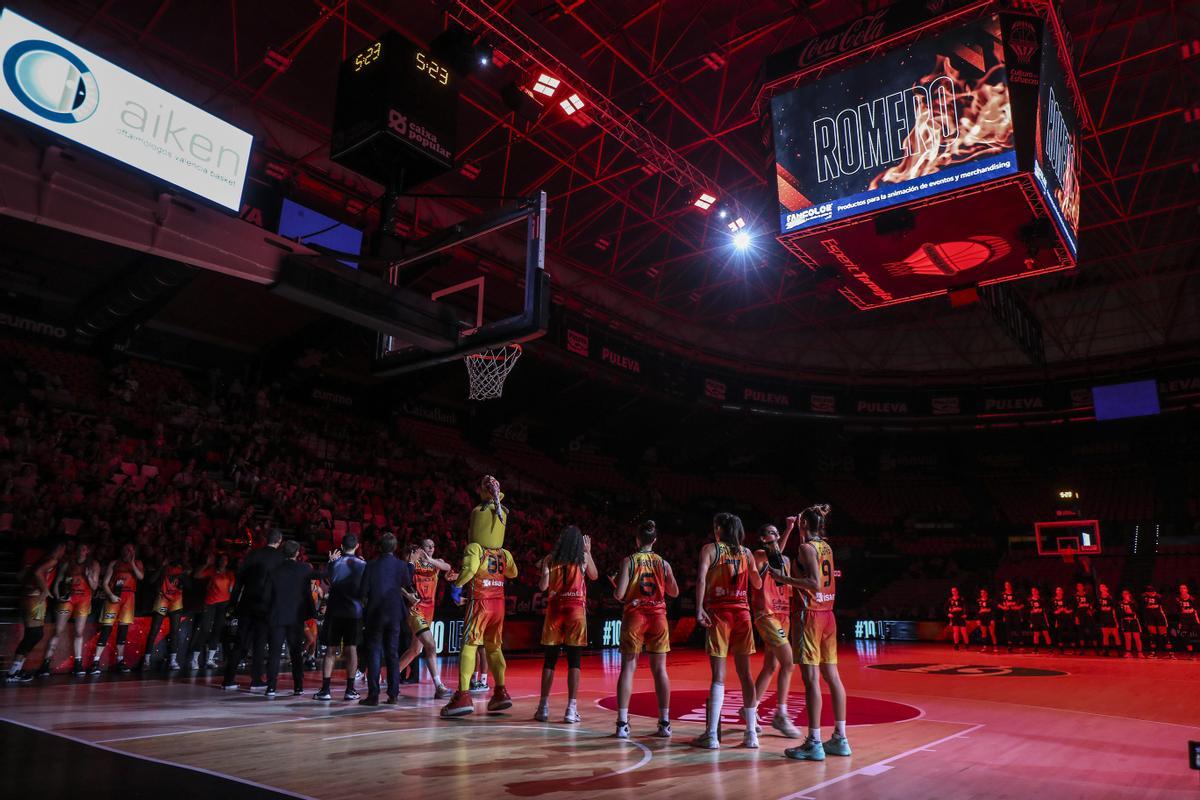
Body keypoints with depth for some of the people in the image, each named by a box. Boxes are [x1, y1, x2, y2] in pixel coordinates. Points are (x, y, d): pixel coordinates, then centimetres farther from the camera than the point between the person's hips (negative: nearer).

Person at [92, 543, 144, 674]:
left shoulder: (137, 563, 15)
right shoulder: (114, 563, 11)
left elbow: (141, 577, -4)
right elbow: (105, 583, 7)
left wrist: (132, 563, -11)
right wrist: (111, 595, -8)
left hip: (129, 597, 1)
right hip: (113, 596, -1)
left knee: (123, 628, 2)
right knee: (106, 627, -9)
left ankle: (120, 660, 9)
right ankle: (96, 661, -10)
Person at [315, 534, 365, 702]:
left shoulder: (334, 563, -4)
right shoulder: (363, 565, -2)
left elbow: (327, 586, 3)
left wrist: (331, 562, 8)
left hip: (335, 611, 0)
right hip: (355, 611, 0)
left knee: (331, 650, 5)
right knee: (351, 649, 7)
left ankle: (325, 690, 2)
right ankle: (350, 690, 8)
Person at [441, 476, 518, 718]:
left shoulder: (474, 548, -9)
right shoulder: (505, 554, 8)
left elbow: (469, 568, -26)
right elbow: (513, 573, 23)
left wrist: (456, 586, -13)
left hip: (480, 601, -6)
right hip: (498, 602, 6)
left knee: (469, 645, -6)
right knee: (494, 647, 17)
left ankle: (463, 696, -14)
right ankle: (501, 692, 21)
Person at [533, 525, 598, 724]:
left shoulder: (550, 559, 3)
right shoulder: (583, 558, 3)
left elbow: (543, 586, -2)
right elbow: (594, 576, 21)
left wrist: (544, 566, 14)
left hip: (555, 609, 1)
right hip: (576, 610, -1)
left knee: (549, 659, 8)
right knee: (574, 660, 1)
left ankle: (543, 707, 10)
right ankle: (571, 708, -3)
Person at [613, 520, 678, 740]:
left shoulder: (628, 561, -5)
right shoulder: (663, 563, 4)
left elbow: (619, 594, -12)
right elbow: (674, 592, 11)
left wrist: (617, 594, 10)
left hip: (634, 616, -2)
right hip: (658, 617, 2)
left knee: (628, 668, 2)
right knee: (659, 669, 8)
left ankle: (622, 724, -1)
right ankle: (665, 723, 11)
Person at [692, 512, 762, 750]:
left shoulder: (709, 549, 0)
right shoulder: (746, 553, 10)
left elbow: (701, 578, -15)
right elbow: (758, 584, 17)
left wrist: (699, 609, -19)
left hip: (718, 612, -3)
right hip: (742, 612, 3)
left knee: (718, 675, -3)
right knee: (745, 674, 9)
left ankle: (712, 735, -2)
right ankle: (751, 733, 13)